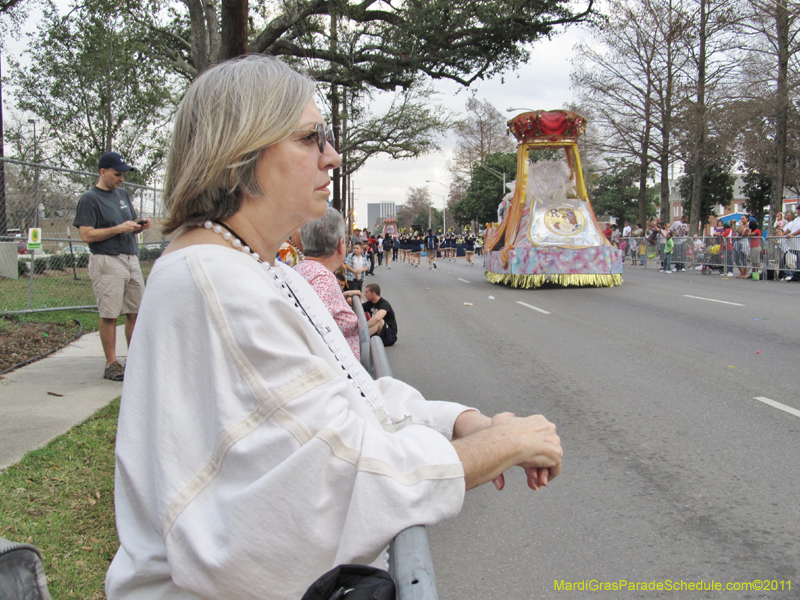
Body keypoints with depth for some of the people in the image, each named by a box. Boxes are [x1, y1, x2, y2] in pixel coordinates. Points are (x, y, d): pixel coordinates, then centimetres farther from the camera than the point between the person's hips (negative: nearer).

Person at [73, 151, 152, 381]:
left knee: (135, 312, 7)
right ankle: (111, 365, 3)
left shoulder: (122, 194, 18)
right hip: (107, 261, -7)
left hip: (131, 258, 7)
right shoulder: (90, 198, -5)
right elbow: (86, 235, -13)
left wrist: (140, 225, 2)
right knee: (109, 315, -4)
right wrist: (119, 228, -17)